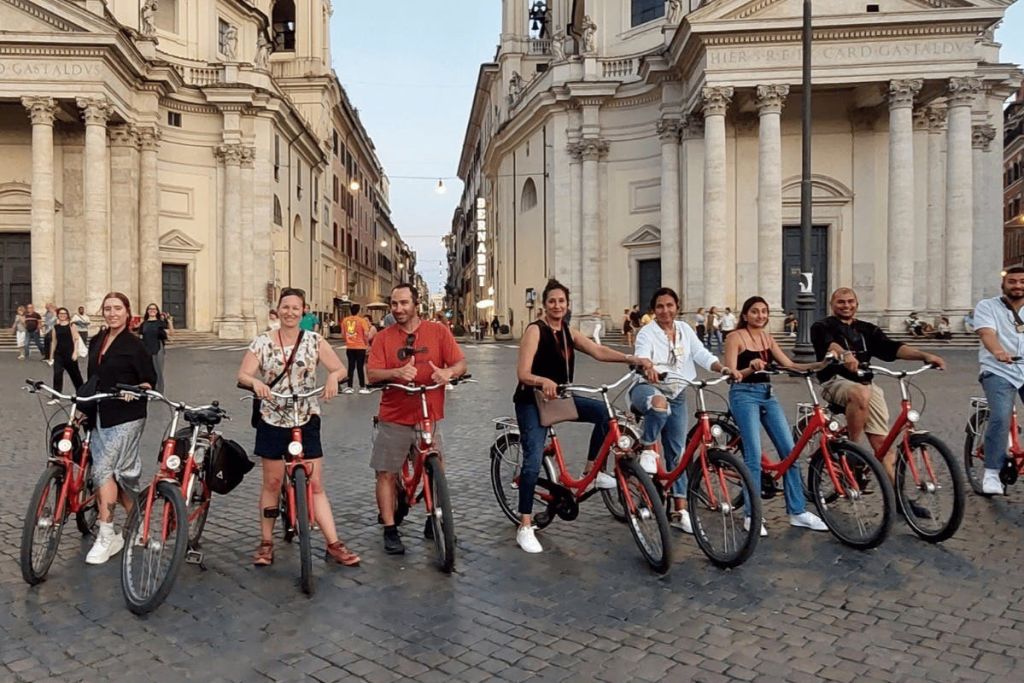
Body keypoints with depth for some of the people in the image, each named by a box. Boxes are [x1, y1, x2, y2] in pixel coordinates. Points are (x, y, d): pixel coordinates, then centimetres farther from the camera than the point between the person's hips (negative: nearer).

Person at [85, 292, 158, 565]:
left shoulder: (134, 345, -7)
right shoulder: (96, 341, 12)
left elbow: (150, 381, -6)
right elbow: (93, 379, 21)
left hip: (126, 418, -7)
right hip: (101, 416, 7)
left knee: (104, 470, -12)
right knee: (120, 472, 9)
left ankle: (106, 537, -6)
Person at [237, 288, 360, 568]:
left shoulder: (314, 341, -1)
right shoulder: (263, 342, -2)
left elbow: (340, 368, -2)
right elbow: (242, 375, -6)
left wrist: (333, 377, -26)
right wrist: (255, 381, -29)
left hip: (306, 422, 0)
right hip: (272, 422, 0)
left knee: (315, 485, 1)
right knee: (272, 484, 9)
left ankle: (334, 546, 5)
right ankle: (266, 543, 24)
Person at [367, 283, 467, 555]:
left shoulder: (438, 332, 1)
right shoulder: (383, 337, 0)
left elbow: (461, 363, -1)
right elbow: (372, 375, -7)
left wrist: (449, 372, -25)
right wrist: (396, 372, -27)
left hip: (430, 416, 0)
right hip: (394, 418, 0)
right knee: (386, 473, 2)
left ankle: (434, 522, 29)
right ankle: (390, 530, 15)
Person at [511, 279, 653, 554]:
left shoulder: (569, 333, 7)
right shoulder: (535, 330, -13)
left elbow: (598, 351, -6)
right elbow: (523, 374, -21)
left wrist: (634, 359, -20)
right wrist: (543, 381, -42)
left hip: (558, 397, 7)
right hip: (532, 402, -6)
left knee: (604, 411, -11)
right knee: (533, 462, -14)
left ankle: (591, 471, 5)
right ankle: (524, 528, -2)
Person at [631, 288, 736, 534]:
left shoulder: (685, 330, 7)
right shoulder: (647, 332, -9)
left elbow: (703, 355, -3)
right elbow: (642, 355, -29)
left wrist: (724, 369, -21)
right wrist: (648, 368, -52)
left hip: (676, 394, 5)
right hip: (648, 387, -5)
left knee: (677, 452, 5)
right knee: (659, 403, -43)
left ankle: (680, 511, 12)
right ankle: (648, 450, -19)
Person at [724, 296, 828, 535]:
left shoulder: (767, 337, 14)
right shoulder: (735, 337, -5)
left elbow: (788, 364, 6)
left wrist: (819, 365, -6)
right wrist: (751, 368, -30)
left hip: (768, 394, 7)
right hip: (744, 395, -7)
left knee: (790, 451, 2)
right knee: (754, 455, -12)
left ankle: (797, 511, 11)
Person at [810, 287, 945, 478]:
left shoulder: (868, 329, 21)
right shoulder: (823, 327, 7)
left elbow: (892, 348, 6)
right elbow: (829, 343, -16)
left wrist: (924, 355, -11)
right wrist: (844, 354, -39)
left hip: (868, 384, 4)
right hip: (836, 382, -4)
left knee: (882, 441, -8)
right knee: (860, 394, -37)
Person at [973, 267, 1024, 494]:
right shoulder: (987, 306, 1)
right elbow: (987, 333, -16)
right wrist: (998, 351, -37)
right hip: (999, 372, -4)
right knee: (1001, 418, -20)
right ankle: (991, 473, -9)